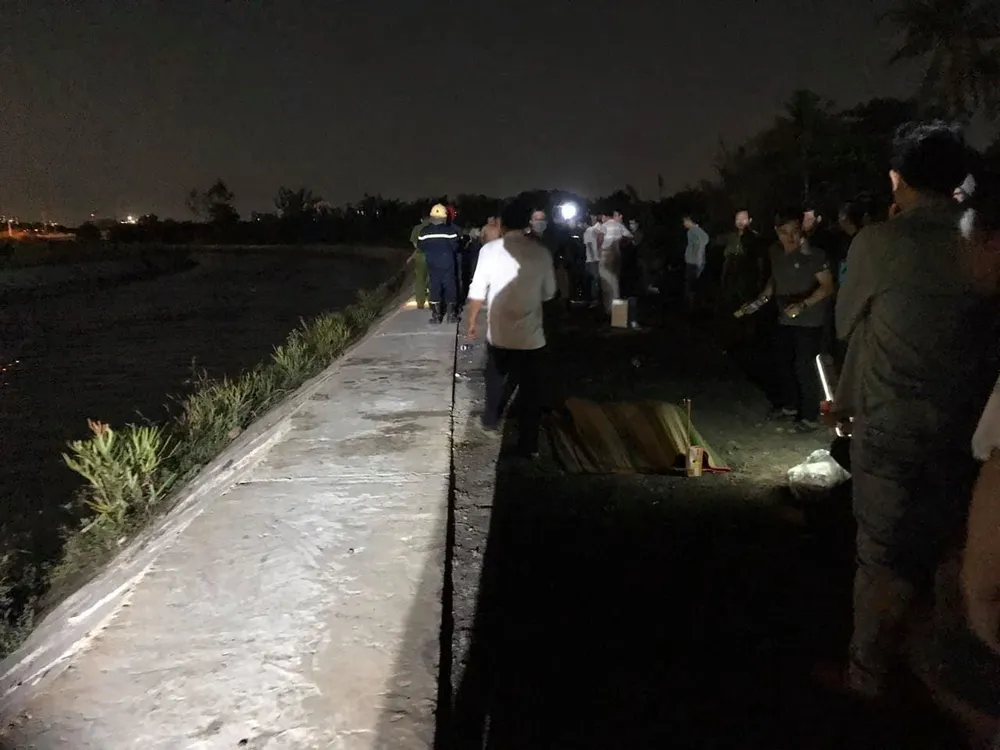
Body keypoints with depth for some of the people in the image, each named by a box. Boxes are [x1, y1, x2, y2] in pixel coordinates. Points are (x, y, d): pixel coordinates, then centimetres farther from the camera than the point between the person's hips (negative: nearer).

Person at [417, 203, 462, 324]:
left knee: (434, 287, 7)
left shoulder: (425, 231, -3)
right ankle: (451, 315, 8)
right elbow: (455, 246, -10)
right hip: (447, 263, -2)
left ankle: (436, 316, 6)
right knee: (450, 287, 7)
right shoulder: (450, 230, -11)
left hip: (432, 264, 2)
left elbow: (421, 245, 5)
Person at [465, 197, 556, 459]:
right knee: (530, 390, 8)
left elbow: (478, 291, -4)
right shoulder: (541, 253, -5)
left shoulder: (490, 250, -7)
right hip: (531, 334, -1)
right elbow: (549, 293, 3)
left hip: (499, 332, 1)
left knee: (497, 379, 24)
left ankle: (491, 419, 44)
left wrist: (472, 320, 9)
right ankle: (528, 445, 12)